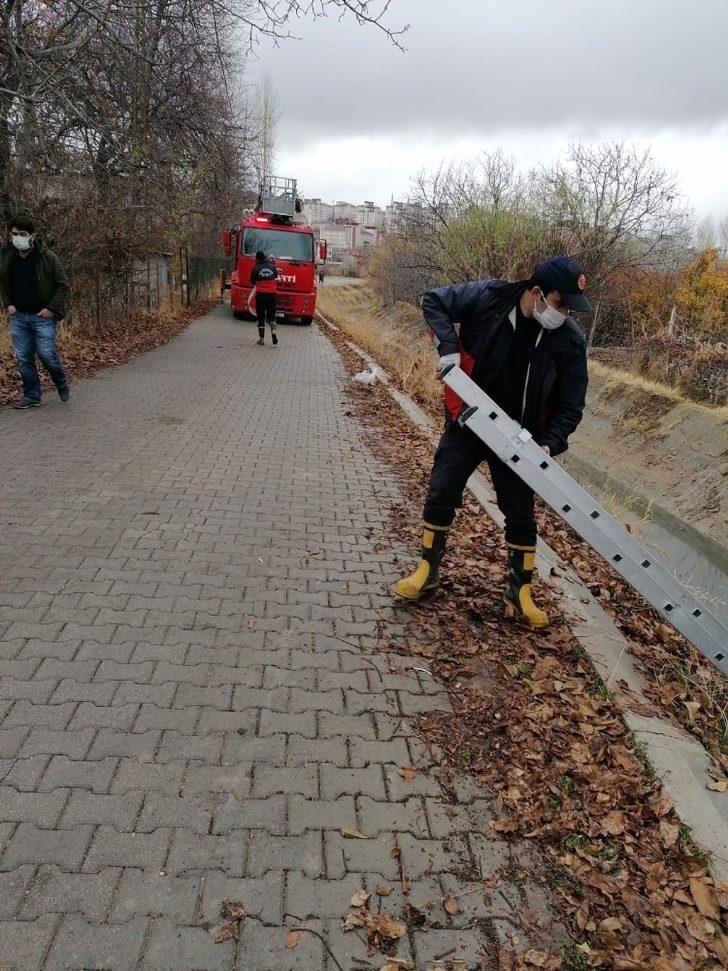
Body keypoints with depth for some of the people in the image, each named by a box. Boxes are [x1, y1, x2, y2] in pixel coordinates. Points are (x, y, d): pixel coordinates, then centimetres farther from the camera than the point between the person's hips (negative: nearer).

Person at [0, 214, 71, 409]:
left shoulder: (47, 256, -8)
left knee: (46, 354, -7)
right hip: (18, 316, 4)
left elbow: (63, 285, -5)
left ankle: (62, 384, 21)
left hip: (42, 316, -4)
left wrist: (51, 308, -12)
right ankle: (31, 396, 16)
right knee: (23, 358, 5)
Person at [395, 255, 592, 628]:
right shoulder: (488, 297, -18)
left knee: (521, 514, 7)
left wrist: (548, 444, -23)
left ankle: (520, 593, 23)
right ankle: (428, 569, 27)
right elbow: (433, 301, -4)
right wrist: (448, 345, -19)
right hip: (466, 424, 0)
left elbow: (569, 406, -8)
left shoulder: (569, 340, -15)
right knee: (440, 497, 6)